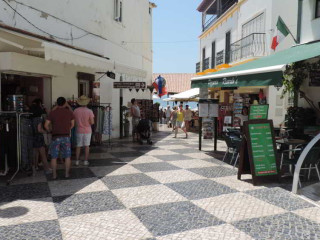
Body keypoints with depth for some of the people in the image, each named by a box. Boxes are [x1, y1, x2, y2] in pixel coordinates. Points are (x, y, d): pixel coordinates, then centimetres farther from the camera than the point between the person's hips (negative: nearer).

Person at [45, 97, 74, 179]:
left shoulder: (52, 112, -2)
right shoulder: (69, 112, 1)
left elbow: (46, 125, -5)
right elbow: (72, 124, 8)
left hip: (55, 137, -1)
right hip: (66, 136, 1)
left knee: (54, 157, 9)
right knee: (67, 156, 10)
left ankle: (54, 175, 14)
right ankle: (67, 173, 14)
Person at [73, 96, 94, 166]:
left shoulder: (76, 111, -5)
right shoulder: (89, 111, -13)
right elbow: (92, 122, -11)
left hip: (79, 131, 2)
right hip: (87, 131, -2)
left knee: (78, 146, 11)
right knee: (86, 146, 8)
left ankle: (77, 161, 14)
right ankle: (85, 161, 10)